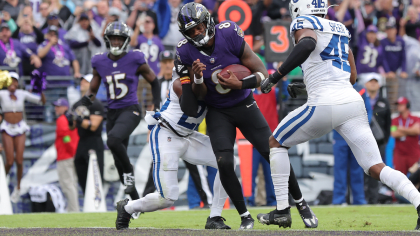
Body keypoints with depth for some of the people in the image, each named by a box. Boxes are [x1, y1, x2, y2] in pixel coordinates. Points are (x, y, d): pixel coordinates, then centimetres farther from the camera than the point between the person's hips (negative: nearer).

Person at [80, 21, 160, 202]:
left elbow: (154, 82, 6)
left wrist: (158, 107, -1)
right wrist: (85, 101, -5)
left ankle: (129, 172, -8)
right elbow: (92, 90, 15)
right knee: (118, 160, 6)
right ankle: (135, 200, 19)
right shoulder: (100, 63, 5)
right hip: (112, 112, 5)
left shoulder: (135, 60, -5)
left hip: (130, 110, -5)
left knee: (113, 140, -32)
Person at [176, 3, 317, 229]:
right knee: (224, 164, -17)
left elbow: (262, 73, -14)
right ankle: (245, 217, -1)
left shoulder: (229, 35, -20)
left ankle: (301, 205, 17)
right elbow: (200, 95, -9)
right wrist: (197, 77, -30)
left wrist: (241, 84, -33)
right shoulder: (186, 52, -15)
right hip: (217, 112, 1)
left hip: (244, 105, 0)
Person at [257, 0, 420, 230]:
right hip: (353, 101, 6)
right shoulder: (339, 30, 26)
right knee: (376, 168, 1)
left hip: (325, 104, -6)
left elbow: (307, 44, -21)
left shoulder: (303, 23, 4)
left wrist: (276, 76, -17)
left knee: (276, 142, 17)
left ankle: (282, 210, 11)